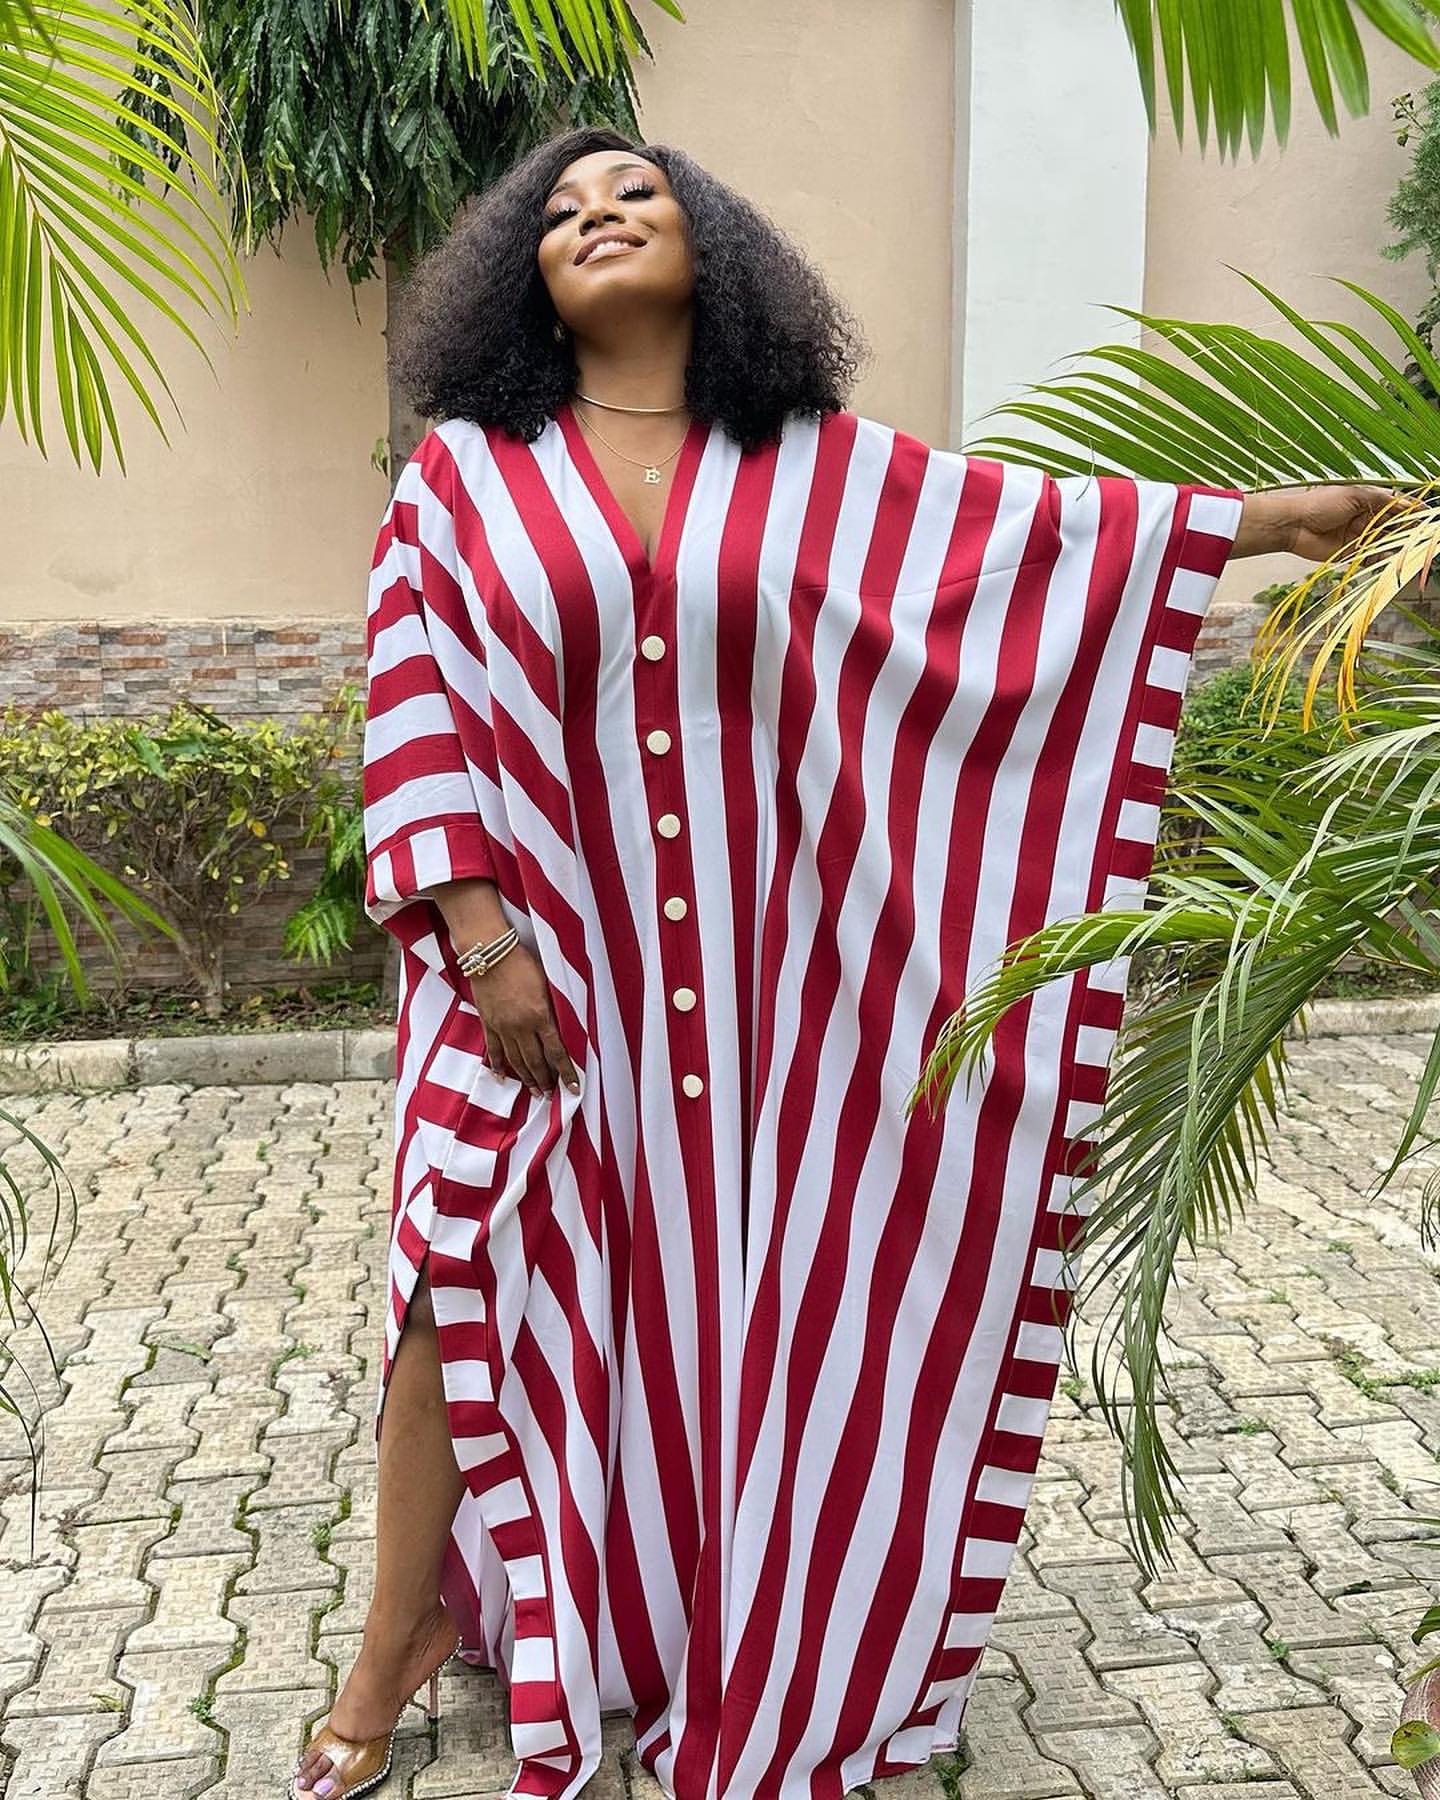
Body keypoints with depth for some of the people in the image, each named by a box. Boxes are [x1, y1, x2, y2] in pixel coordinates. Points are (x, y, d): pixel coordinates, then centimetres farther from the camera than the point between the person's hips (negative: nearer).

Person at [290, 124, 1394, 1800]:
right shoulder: (461, 471, 0)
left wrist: (1250, 516, 9)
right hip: (545, 965, -1)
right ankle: (395, 1647, 24)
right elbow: (413, 708, -4)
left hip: (755, 969, 2)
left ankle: (714, 1639, 36)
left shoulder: (813, 464, 4)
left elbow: (1029, 523, 9)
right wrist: (472, 927, -13)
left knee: (736, 1297, 12)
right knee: (472, 1284, 2)